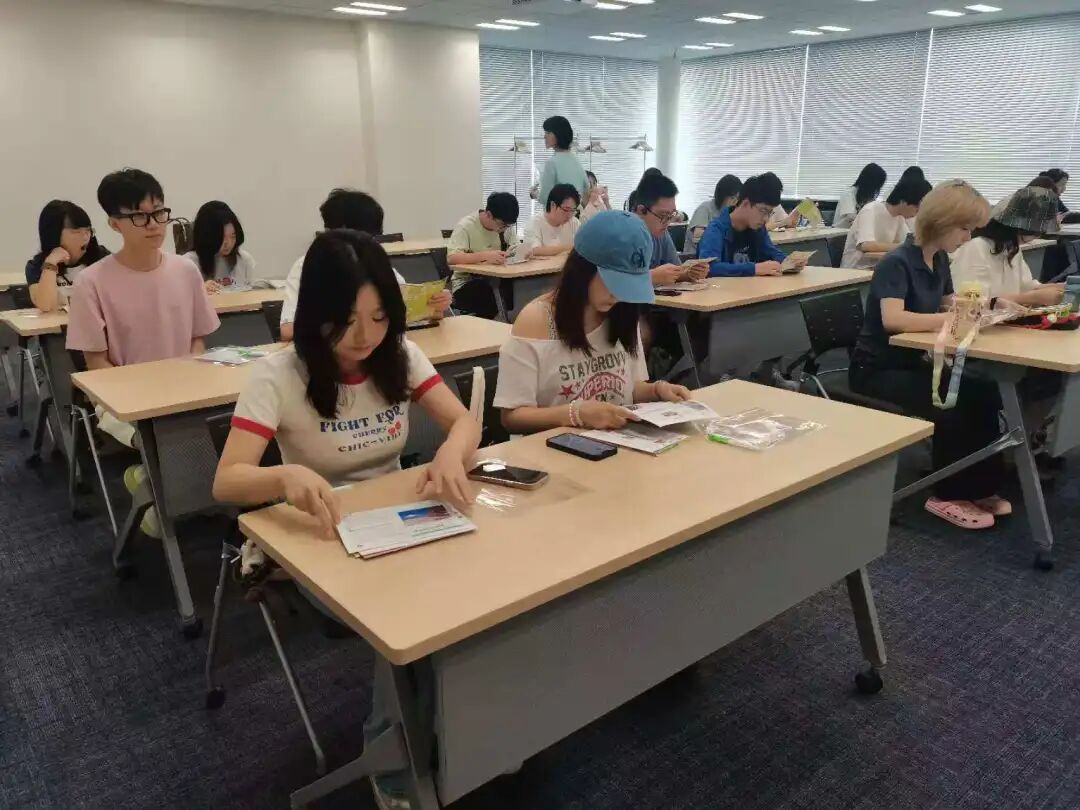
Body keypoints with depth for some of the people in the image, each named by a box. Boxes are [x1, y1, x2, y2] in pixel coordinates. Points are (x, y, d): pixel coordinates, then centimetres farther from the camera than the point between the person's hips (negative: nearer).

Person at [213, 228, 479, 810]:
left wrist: (451, 454, -33)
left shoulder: (400, 354, -5)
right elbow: (226, 482, -25)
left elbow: (464, 422, -8)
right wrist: (287, 477, -48)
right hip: (319, 540, -4)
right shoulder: (278, 375, -17)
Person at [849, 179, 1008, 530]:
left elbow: (949, 305, 20)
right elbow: (893, 319, -35)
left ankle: (981, 486, 2)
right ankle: (948, 495, -6)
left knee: (983, 392, -12)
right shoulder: (897, 263, -20)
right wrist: (951, 319, -35)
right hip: (877, 369, -8)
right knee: (951, 404, -25)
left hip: (912, 361, 8)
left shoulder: (939, 259, 5)